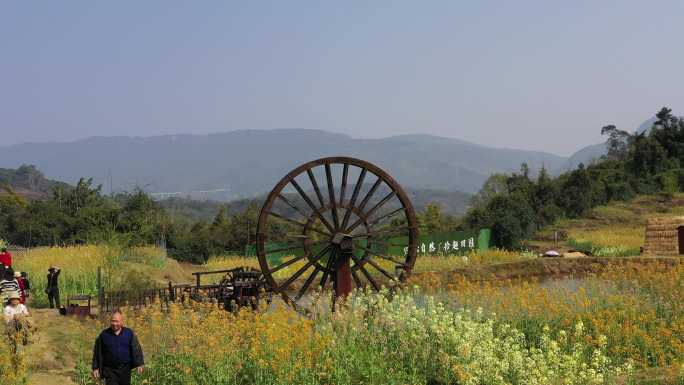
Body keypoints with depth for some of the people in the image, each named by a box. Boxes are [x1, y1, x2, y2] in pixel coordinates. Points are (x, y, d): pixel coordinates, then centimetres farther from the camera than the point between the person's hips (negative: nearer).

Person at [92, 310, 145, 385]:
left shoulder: (129, 333, 1)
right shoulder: (104, 335, 0)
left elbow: (136, 350, -2)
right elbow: (97, 353, 6)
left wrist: (139, 364, -12)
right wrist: (95, 368, 2)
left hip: (125, 370, 2)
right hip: (110, 370, -2)